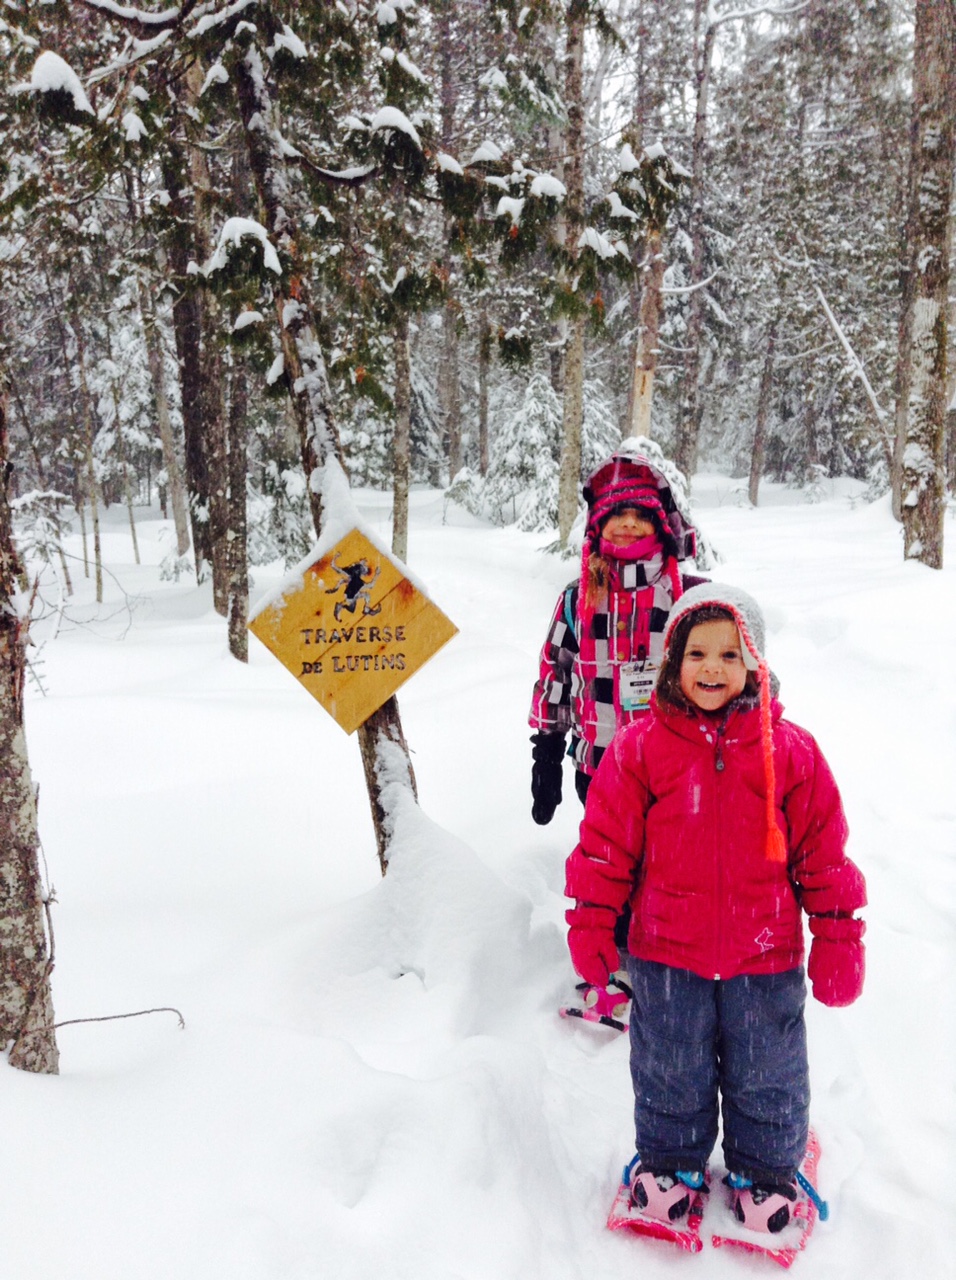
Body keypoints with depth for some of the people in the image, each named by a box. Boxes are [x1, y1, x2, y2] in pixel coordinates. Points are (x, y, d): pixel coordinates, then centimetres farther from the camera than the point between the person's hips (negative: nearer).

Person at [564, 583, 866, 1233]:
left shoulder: (790, 749, -6)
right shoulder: (640, 747, -8)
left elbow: (823, 851, 0)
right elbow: (606, 841, -2)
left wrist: (838, 936, 2)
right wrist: (590, 923, -1)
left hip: (766, 956, 1)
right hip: (667, 953, 0)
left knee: (766, 1076, 18)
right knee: (669, 1072, 18)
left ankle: (765, 1171, 43)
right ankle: (669, 1161, 43)